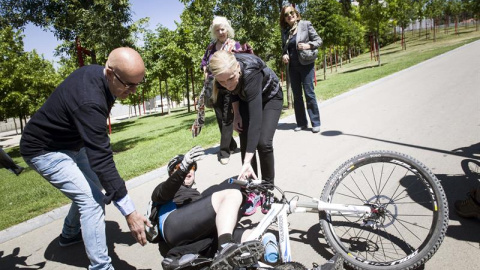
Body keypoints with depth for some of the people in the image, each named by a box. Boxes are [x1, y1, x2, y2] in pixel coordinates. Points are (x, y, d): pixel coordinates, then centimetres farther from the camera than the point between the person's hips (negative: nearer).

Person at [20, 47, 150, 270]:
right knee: (93, 199, -17)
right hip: (45, 150, -9)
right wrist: (129, 211, -40)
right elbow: (101, 158, -41)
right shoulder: (89, 101, -38)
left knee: (90, 188, 20)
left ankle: (69, 234, 42)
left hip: (69, 142, 9)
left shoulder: (95, 72, -10)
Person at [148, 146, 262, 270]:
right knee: (232, 194, -20)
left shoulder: (196, 194, 43)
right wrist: (183, 168, -20)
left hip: (199, 236, 5)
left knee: (256, 239, -20)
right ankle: (224, 250, -39)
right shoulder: (164, 189, 27)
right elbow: (163, 194, -1)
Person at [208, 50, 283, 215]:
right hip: (246, 98, 5)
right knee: (245, 144, -8)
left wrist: (247, 161, -54)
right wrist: (236, 113, -8)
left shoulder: (250, 74, -44)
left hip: (270, 98, -4)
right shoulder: (225, 74, -27)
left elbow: (255, 119, -50)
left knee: (263, 142, -19)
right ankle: (252, 192, 6)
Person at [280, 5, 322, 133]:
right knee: (297, 95, 7)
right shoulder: (285, 31, 7)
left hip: (306, 64, -4)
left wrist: (308, 45, -20)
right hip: (292, 66, 5)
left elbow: (318, 40, -2)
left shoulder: (305, 24, -4)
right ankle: (301, 123, 16)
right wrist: (284, 55, -2)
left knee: (309, 93, -5)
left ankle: (316, 123, 4)